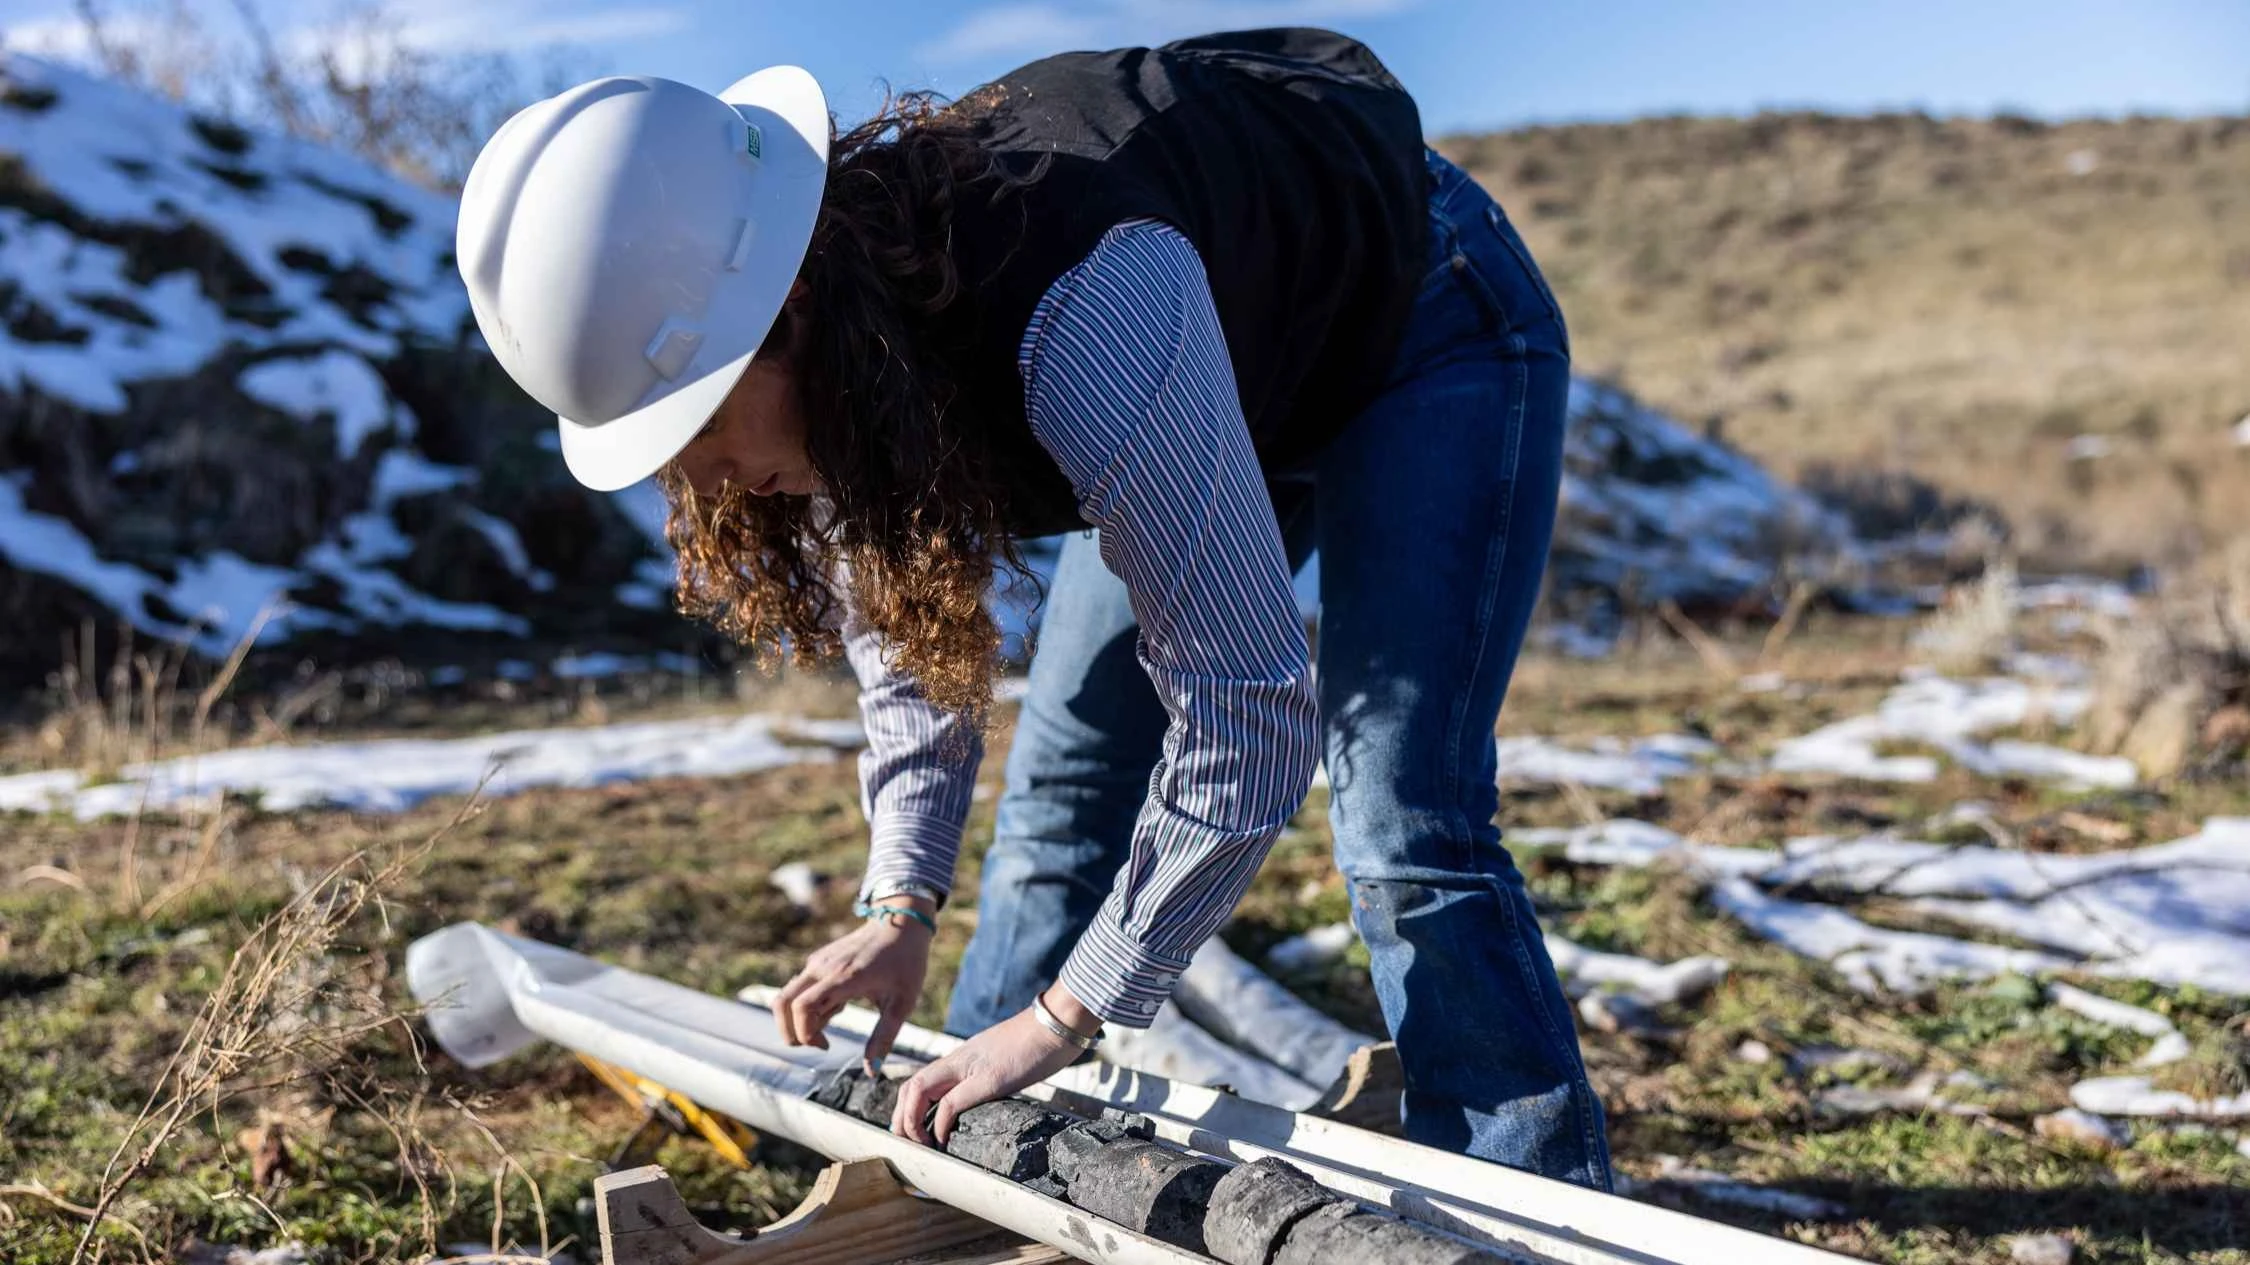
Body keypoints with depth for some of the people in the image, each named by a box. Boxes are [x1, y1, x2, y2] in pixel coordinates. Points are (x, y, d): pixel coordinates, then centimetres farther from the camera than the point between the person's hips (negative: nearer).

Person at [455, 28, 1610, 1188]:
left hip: (1424, 323, -7)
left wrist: (1063, 1016, -32)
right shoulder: (843, 268, -20)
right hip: (1240, 378, 7)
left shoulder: (1078, 316, -45)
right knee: (1062, 790, 6)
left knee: (1404, 835, -20)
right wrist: (900, 905, -12)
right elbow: (901, 613, -4)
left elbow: (1249, 710, -40)